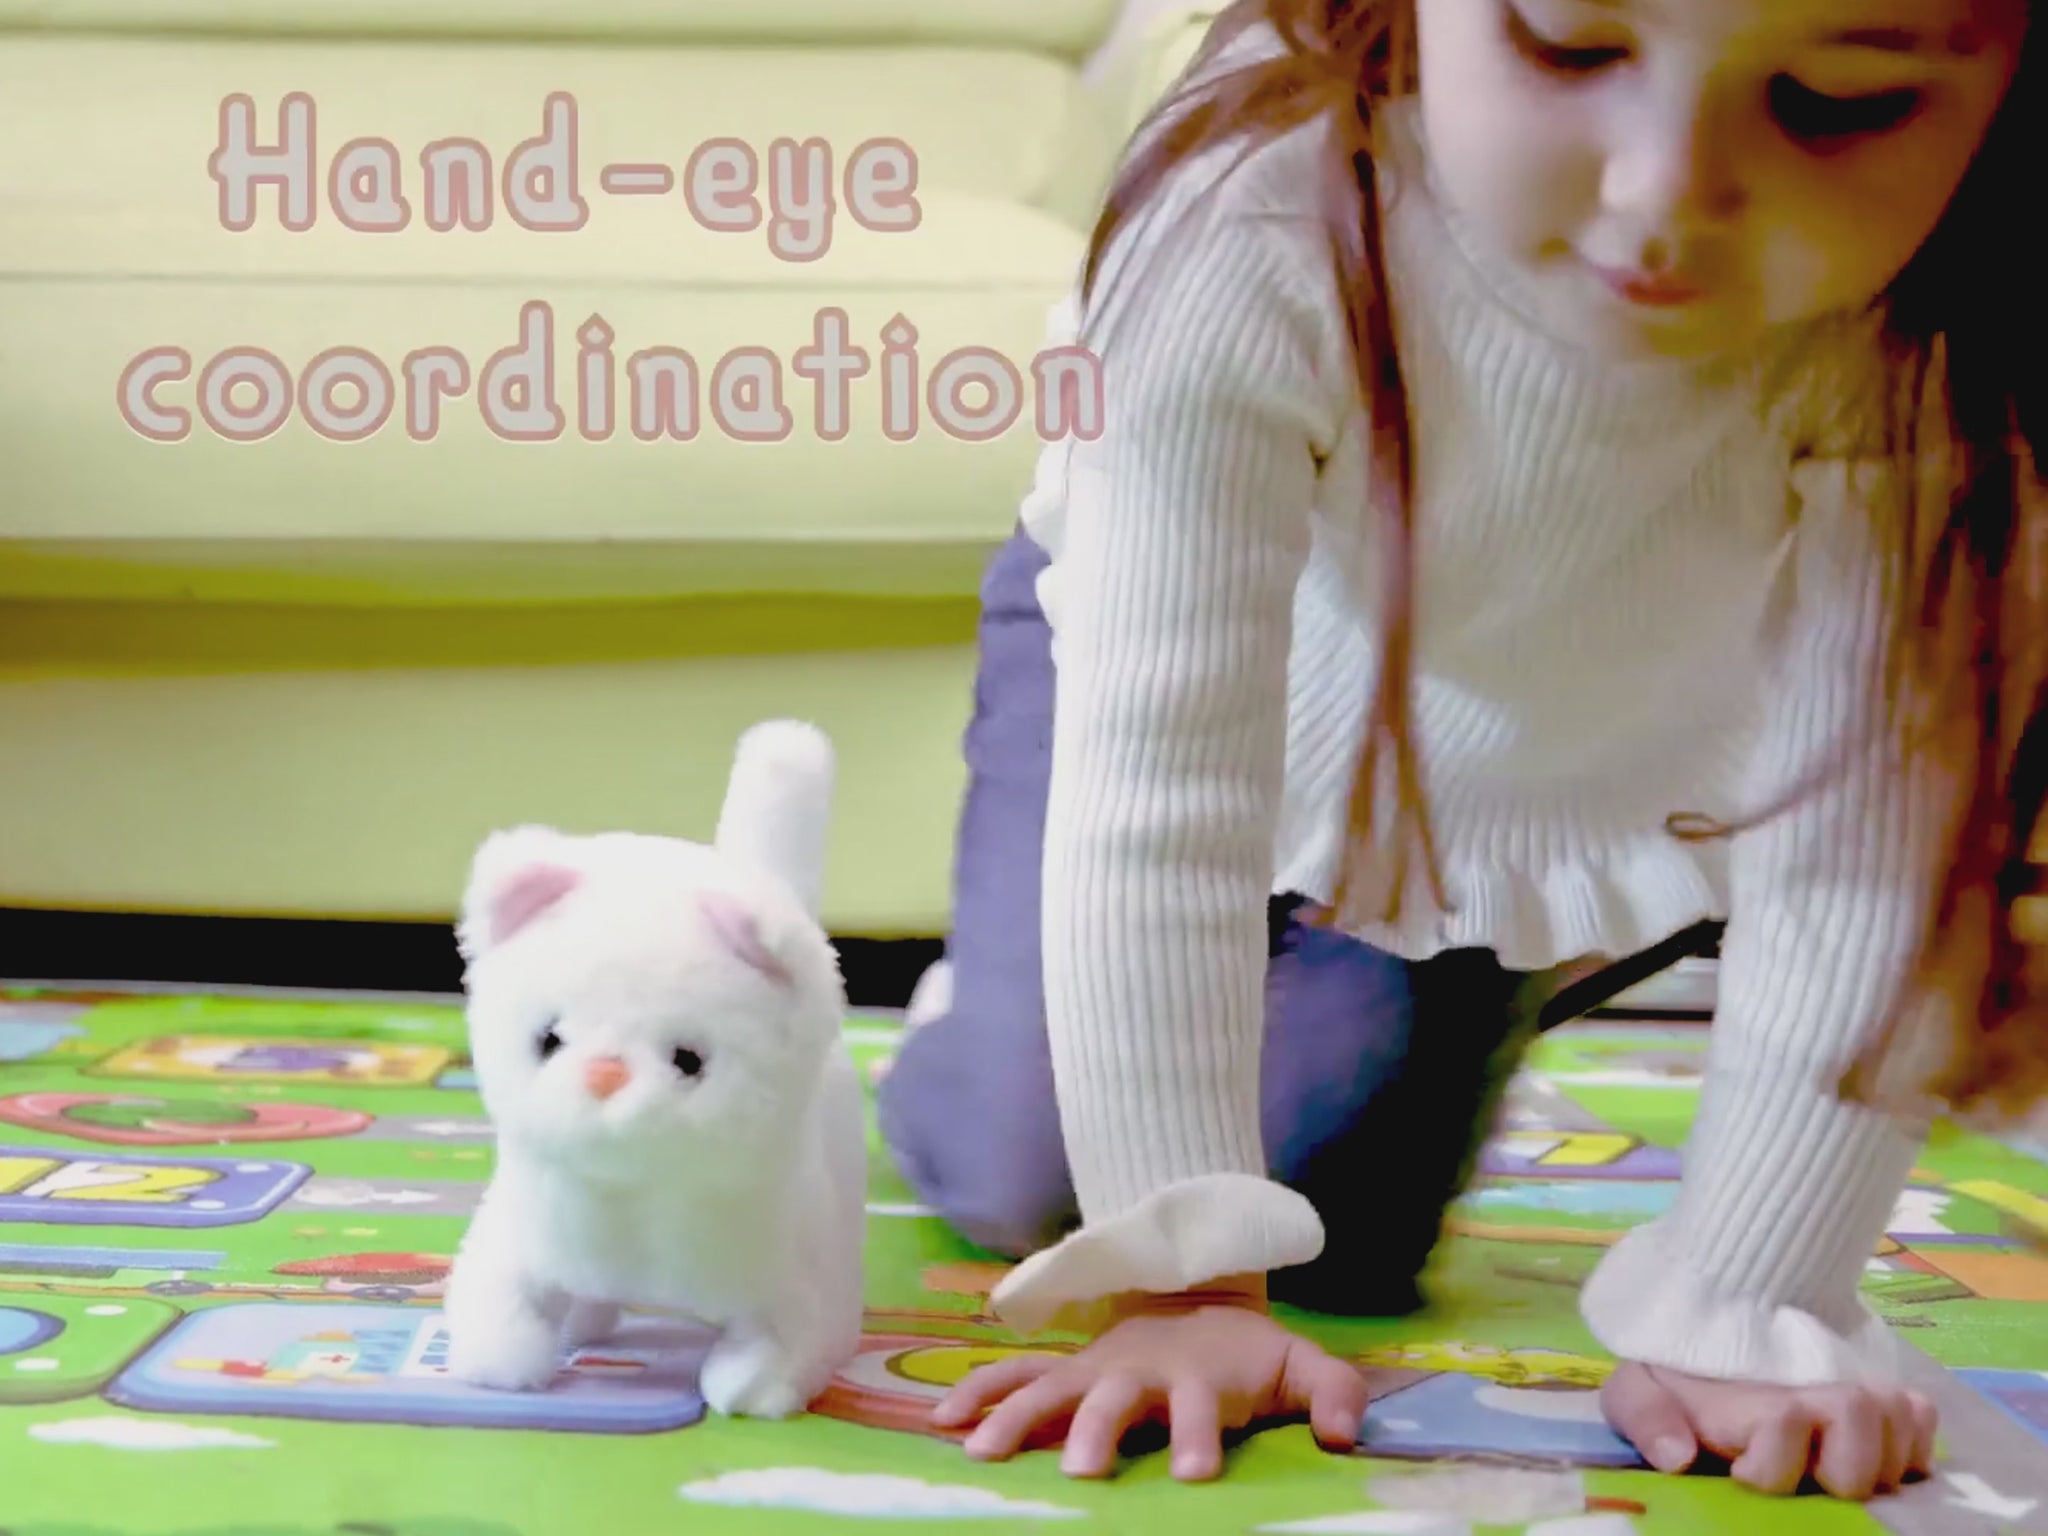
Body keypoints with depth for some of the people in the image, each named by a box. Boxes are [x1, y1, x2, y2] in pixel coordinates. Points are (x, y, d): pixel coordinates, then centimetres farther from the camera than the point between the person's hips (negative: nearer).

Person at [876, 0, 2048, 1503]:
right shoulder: (1256, 221, -42)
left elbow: (1863, 849, -30)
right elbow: (1157, 791, -39)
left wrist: (1744, 1311, -29)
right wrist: (1187, 1283, -36)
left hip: (1555, 751, 2)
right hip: (1173, 643, -1)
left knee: (1351, 1234, -1)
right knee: (1017, 1180, -4)